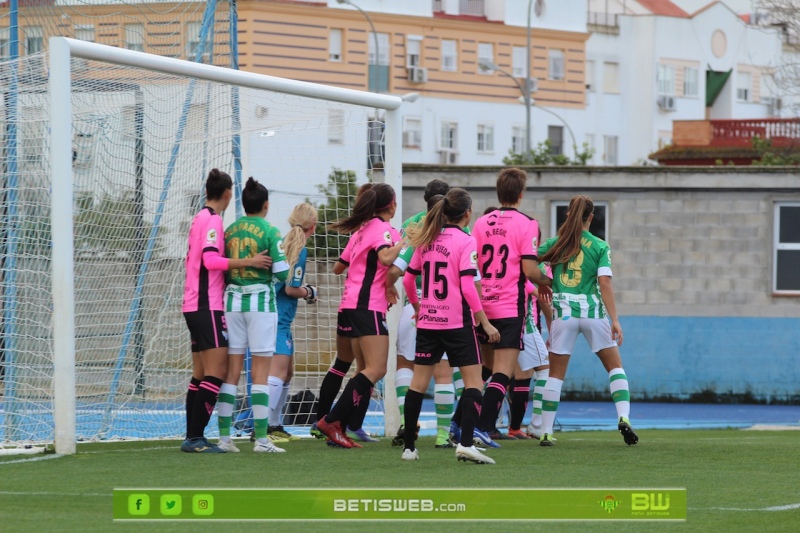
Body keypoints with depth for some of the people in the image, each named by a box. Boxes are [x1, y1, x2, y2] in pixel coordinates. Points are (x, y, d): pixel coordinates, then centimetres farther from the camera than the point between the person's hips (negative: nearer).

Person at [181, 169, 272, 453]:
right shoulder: (212, 220, -11)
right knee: (217, 371, -12)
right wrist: (248, 262, -23)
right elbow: (210, 260, -22)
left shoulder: (200, 218, 16)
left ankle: (192, 437, 9)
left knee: (201, 374, 11)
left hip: (194, 306, 10)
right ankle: (196, 437, -17)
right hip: (207, 305, -10)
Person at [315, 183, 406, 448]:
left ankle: (338, 429, 3)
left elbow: (338, 267, 25)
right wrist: (402, 242, -13)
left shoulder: (362, 229, 18)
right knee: (376, 369, -12)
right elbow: (385, 258, -28)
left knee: (366, 370, 10)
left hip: (351, 304, 9)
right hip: (369, 306, -9)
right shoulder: (383, 229, -7)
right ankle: (332, 421, -19)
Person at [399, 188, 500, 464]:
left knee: (419, 382, 10)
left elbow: (408, 279, 11)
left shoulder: (427, 240, 7)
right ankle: (466, 444, -13)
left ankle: (409, 447, 12)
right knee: (473, 380, 0)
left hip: (428, 321, 6)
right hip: (457, 322, -6)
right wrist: (485, 323, -12)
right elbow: (467, 287, -17)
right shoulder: (465, 242, -10)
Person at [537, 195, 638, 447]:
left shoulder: (554, 244, 3)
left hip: (563, 312, 1)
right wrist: (614, 320, -10)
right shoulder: (600, 247, -1)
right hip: (593, 311, -1)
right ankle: (623, 417, -8)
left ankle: (546, 432, 5)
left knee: (556, 374, 8)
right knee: (615, 367, 10)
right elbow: (604, 284, -9)